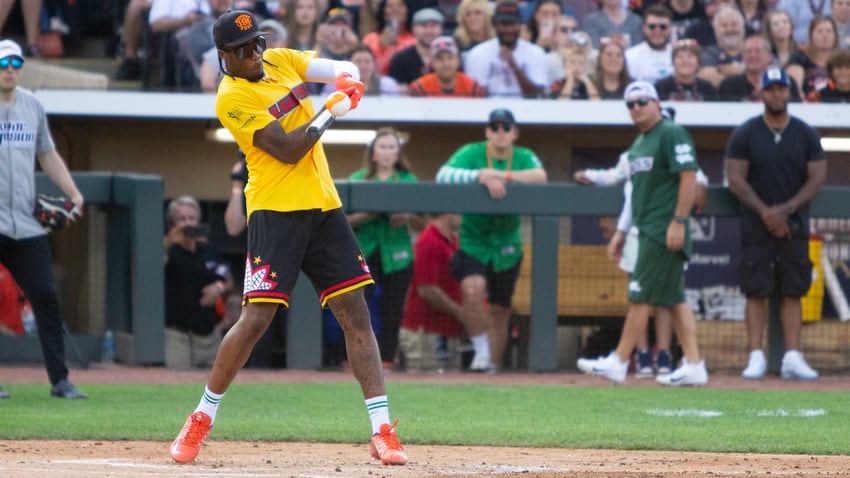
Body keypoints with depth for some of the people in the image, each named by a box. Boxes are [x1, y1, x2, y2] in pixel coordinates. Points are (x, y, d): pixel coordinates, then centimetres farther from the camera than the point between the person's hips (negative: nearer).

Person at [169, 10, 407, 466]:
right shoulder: (232, 98, -10)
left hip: (323, 206, 6)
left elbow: (341, 68, 6)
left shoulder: (281, 61, 11)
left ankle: (382, 432, -2)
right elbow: (287, 150, -16)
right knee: (256, 318, -11)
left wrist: (348, 78, -17)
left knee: (356, 314, -1)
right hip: (276, 211, -6)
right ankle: (202, 418, 7)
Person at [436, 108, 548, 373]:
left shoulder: (524, 158, 1)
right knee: (473, 287, -27)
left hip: (506, 246, 3)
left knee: (499, 310, 7)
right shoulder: (472, 153, -5)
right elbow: (443, 175, -21)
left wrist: (499, 175, -26)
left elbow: (540, 176, -20)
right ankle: (481, 351, -10)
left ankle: (493, 363, 21)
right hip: (472, 242, -3)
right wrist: (482, 177, -33)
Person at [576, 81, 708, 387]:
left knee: (641, 296, -9)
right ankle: (693, 365, 5)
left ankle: (619, 362, -8)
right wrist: (622, 232, 23)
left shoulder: (672, 134, -8)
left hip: (665, 232, -10)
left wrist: (678, 221, -22)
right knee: (675, 298, 6)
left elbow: (689, 177, -16)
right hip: (647, 231, 10)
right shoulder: (638, 144, 20)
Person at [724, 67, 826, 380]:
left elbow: (817, 179, 1)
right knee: (756, 292, -3)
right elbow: (736, 180, -4)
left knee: (793, 292, 1)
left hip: (794, 225, 2)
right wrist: (765, 212, -14)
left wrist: (787, 208, -12)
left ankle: (792, 358, 0)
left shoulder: (806, 134, 6)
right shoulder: (745, 134, 1)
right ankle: (756, 357, -2)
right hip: (756, 226, -2)